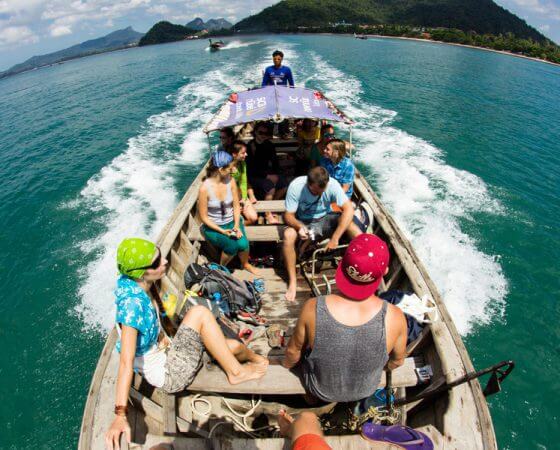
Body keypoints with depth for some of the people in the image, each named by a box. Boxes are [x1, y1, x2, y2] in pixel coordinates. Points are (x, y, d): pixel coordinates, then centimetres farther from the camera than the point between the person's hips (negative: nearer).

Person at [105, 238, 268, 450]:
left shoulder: (133, 285, -7)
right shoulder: (132, 303, -30)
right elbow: (126, 361, -32)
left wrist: (163, 339, 6)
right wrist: (120, 414, -33)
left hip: (167, 355, 8)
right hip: (168, 375, -8)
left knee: (233, 346, 5)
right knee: (199, 313, -23)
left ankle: (252, 356, 39)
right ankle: (236, 372, -8)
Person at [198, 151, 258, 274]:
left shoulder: (231, 181, -9)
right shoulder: (205, 188, -21)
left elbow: (236, 205, -1)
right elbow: (204, 217, -14)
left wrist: (237, 225, -15)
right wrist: (222, 231, -22)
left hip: (231, 221, 3)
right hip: (213, 226, -3)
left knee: (243, 244, -21)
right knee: (232, 246, -26)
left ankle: (245, 264, 13)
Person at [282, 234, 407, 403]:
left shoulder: (313, 309, -36)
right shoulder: (394, 317, -33)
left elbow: (293, 351, -17)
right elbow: (397, 361, -12)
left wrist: (286, 364, 7)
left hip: (321, 390, -1)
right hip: (366, 390, 2)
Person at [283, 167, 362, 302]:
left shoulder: (332, 184, -23)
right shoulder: (296, 186, -24)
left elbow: (348, 209, -28)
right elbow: (288, 215, -18)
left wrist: (335, 238, -35)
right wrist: (299, 226, -41)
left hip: (326, 219, 1)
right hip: (303, 222, -1)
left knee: (352, 226, -27)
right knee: (288, 235, -33)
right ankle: (292, 281, -19)